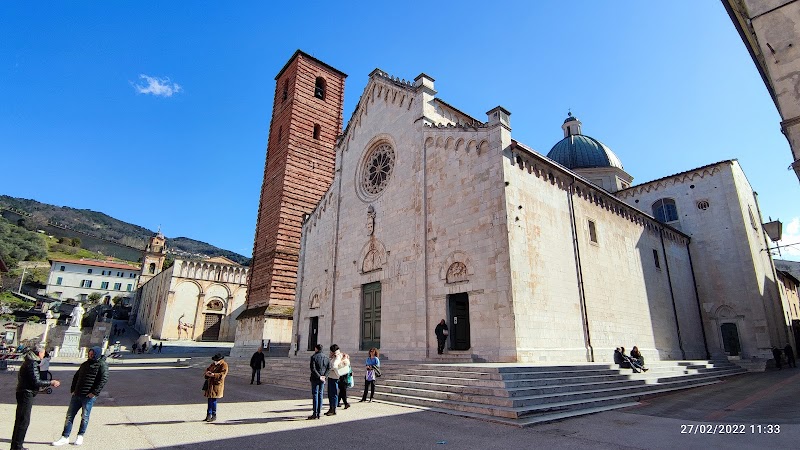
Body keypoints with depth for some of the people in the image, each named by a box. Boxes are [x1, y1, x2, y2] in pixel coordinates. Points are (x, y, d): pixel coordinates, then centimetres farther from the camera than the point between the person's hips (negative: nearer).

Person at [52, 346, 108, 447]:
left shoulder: (102, 365, -9)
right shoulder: (85, 364, 14)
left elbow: (104, 379, -17)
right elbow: (76, 376, 23)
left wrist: (95, 392, -21)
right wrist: (73, 389, 11)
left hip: (89, 397, -7)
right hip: (77, 395, 7)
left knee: (84, 417, 5)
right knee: (69, 415, 8)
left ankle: (80, 436, 21)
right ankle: (65, 437, 17)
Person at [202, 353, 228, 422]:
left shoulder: (224, 365, -9)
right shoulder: (213, 364, 14)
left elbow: (222, 374, -19)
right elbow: (207, 369, 18)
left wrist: (214, 375, -30)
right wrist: (207, 372, -6)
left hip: (217, 384, -7)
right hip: (210, 384, 8)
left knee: (213, 400, -7)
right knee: (210, 399, 12)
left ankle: (214, 416, 4)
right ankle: (209, 415, 24)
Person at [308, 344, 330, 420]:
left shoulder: (313, 357, -9)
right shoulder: (326, 358, 9)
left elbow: (313, 369, -17)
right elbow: (329, 368, 2)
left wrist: (319, 377, -13)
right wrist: (324, 376, -4)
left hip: (315, 379, -5)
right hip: (322, 379, 5)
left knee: (315, 395, -2)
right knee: (320, 395, 10)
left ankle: (315, 414, -3)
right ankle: (318, 413, 13)